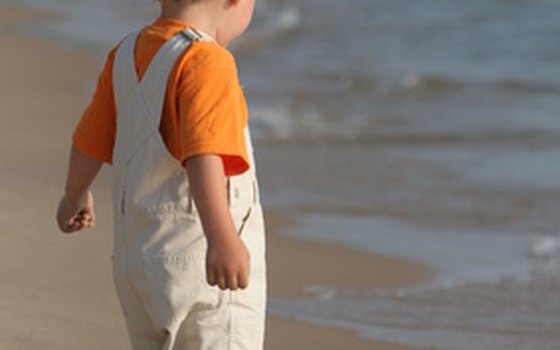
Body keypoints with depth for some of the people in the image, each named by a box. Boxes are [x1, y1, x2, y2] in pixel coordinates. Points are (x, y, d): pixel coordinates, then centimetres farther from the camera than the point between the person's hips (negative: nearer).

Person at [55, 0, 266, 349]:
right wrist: (222, 238, -42)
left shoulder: (126, 55, 7)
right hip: (197, 257, -8)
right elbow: (202, 154, -32)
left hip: (135, 261, 8)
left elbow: (89, 143, 20)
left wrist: (76, 196, 38)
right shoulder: (205, 61, -18)